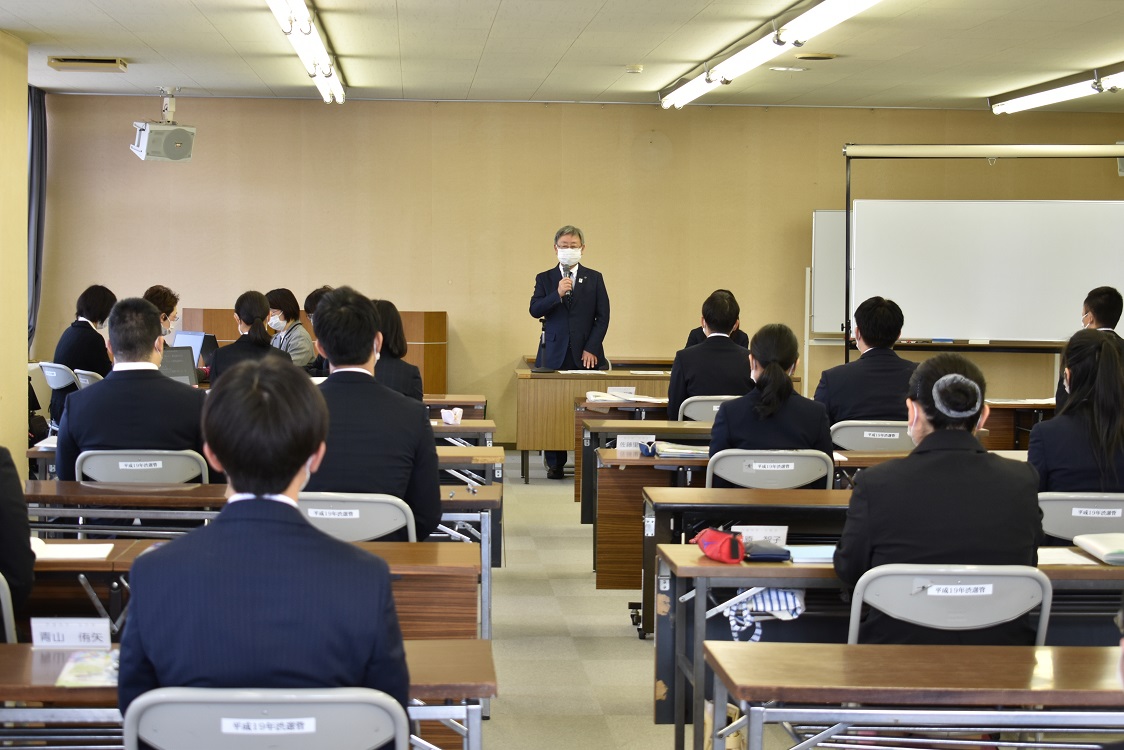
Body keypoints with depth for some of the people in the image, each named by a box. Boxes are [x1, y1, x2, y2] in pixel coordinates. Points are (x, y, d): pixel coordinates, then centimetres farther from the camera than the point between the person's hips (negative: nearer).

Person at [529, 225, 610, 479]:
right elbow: (535, 310, -3)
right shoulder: (545, 279, 10)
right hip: (554, 353, 1)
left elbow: (602, 316, 3)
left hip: (585, 354, 0)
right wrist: (557, 294, -17)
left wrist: (591, 349, -6)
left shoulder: (594, 278, 9)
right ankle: (555, 463, 7)